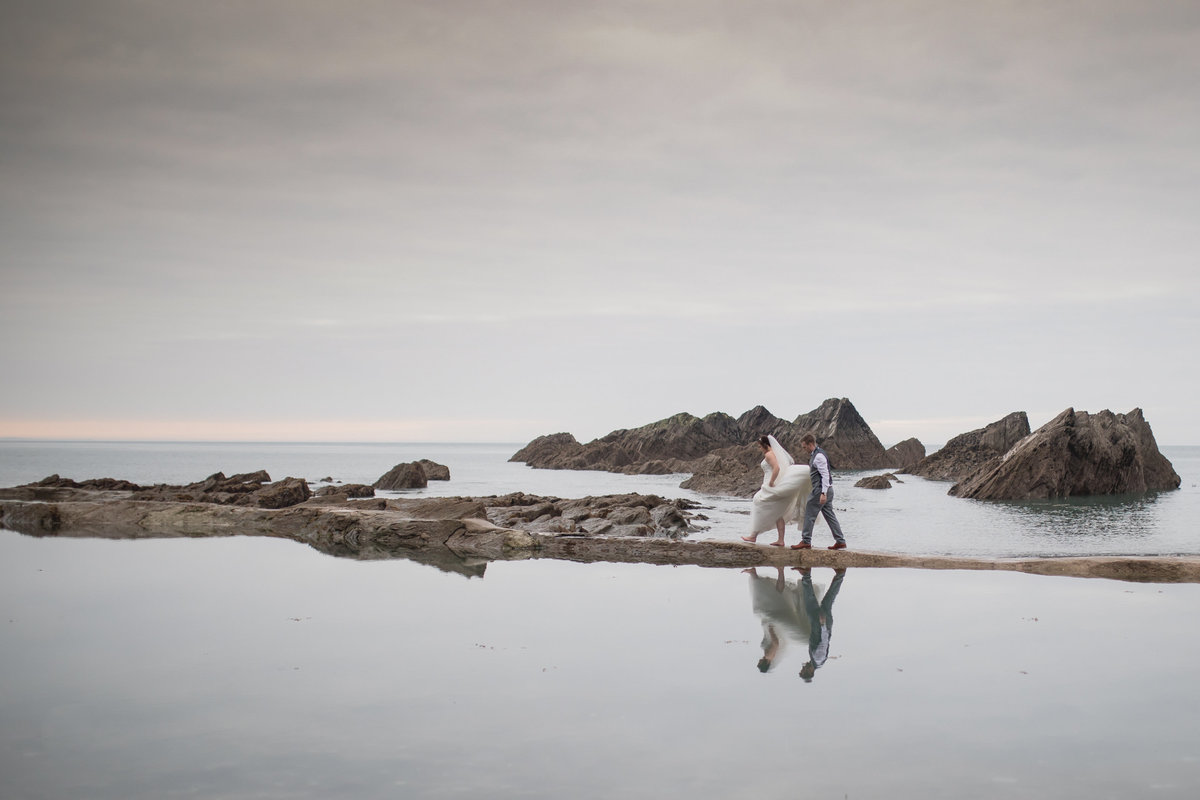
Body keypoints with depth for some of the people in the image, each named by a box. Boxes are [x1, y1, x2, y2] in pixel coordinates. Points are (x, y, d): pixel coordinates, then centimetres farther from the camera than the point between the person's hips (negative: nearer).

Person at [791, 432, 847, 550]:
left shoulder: (818, 456, -16)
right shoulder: (815, 455, 16)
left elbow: (825, 475, -22)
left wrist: (823, 493, -27)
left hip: (820, 490, -10)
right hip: (825, 490, 10)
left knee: (809, 515, -3)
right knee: (829, 515, 10)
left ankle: (806, 542, 2)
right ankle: (840, 542, 10)